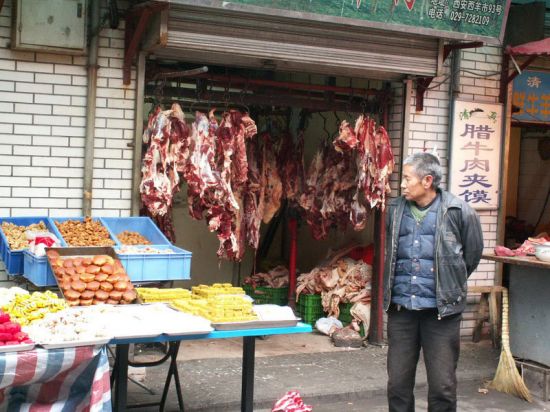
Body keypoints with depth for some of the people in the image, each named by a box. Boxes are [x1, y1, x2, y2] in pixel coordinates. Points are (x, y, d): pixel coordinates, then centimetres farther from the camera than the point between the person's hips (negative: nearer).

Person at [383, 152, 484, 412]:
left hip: (441, 311, -3)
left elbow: (472, 254, 7)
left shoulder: (459, 211, -7)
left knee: (442, 386, 3)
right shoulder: (395, 210, 4)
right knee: (398, 384, 10)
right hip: (400, 309, 4)